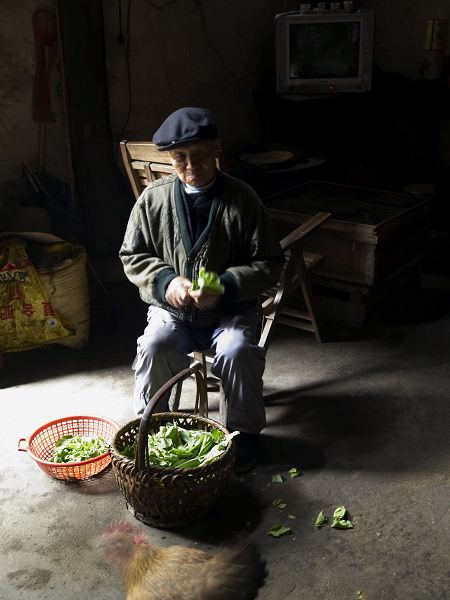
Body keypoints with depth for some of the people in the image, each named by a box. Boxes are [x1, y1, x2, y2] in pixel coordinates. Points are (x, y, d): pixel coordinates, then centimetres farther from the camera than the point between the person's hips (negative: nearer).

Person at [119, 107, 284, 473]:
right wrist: (166, 282, -13)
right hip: (171, 309, 2)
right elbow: (132, 256, 6)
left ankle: (245, 432, -1)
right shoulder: (153, 199, -3)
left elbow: (270, 264, -5)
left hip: (231, 309, -1)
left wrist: (225, 286, -20)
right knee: (154, 347, -25)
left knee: (238, 351, -27)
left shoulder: (243, 200, -9)